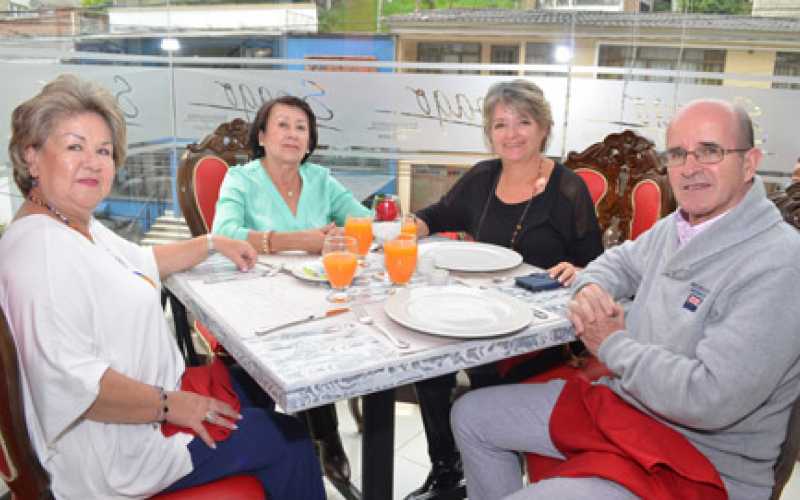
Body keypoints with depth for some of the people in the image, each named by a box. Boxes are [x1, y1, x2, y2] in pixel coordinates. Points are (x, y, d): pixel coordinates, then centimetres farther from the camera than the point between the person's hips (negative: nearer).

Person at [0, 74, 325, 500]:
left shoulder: (78, 226, 5)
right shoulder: (40, 247, -28)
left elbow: (142, 263, 25)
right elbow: (71, 381, -35)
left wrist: (213, 243, 21)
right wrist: (169, 405, -24)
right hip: (113, 450, -10)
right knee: (289, 442, 0)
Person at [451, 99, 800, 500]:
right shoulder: (679, 226, 3)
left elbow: (708, 399, -29)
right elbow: (622, 260, 22)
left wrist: (612, 345, -14)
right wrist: (589, 288, -3)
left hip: (698, 459, -8)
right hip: (620, 403, 9)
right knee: (471, 416, 10)